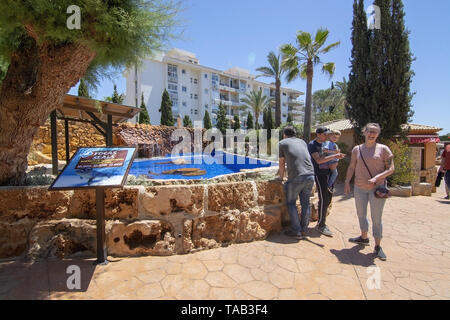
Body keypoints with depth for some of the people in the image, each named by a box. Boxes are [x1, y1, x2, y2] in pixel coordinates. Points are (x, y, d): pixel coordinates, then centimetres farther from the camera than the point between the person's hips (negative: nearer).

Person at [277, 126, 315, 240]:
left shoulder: (282, 143, 9)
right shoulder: (302, 141, 21)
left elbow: (282, 164, 12)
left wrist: (281, 177, 26)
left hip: (296, 177, -5)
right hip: (310, 175, 5)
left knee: (291, 203, 11)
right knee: (305, 203, 16)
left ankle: (296, 231, 13)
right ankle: (304, 230, 24)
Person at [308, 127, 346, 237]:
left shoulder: (324, 144, 16)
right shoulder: (312, 145, -9)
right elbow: (318, 160, -20)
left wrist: (337, 156, 9)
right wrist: (334, 156, -23)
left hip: (328, 173, 8)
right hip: (319, 174, -8)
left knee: (328, 197, 11)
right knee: (323, 199, -8)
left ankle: (322, 221, 25)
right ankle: (321, 225, 3)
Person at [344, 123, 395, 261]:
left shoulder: (383, 149, -3)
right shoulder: (357, 149, 6)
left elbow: (391, 169, -6)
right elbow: (351, 168, 11)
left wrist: (376, 178, -20)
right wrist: (347, 182, 6)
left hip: (377, 188, -4)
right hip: (359, 187, 4)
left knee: (376, 218, 0)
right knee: (361, 214, 16)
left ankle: (378, 246, 15)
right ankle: (364, 238, 37)